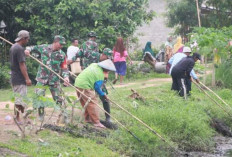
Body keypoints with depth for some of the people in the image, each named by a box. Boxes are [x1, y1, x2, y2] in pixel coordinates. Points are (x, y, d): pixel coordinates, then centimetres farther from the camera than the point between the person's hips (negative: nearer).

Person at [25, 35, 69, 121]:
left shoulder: (62, 55, -3)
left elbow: (64, 68, -1)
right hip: (42, 78, 0)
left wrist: (65, 76, -18)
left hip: (55, 80, 0)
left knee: (58, 99, 4)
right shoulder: (43, 48, -3)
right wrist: (28, 49, -11)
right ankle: (41, 115, 14)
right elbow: (33, 48, 11)